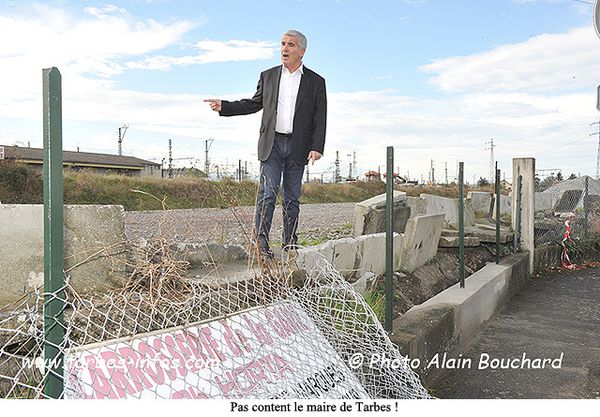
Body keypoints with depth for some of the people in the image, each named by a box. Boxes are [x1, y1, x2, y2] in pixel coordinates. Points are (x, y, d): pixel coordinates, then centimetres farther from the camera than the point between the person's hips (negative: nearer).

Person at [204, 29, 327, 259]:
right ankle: (260, 242, -5)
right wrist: (224, 106, 5)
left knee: (292, 197, 6)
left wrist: (317, 147, -9)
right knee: (268, 194, -8)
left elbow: (320, 118, 2)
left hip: (298, 147, 0)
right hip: (272, 144, 0)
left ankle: (290, 243, 15)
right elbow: (254, 103, 16)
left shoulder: (316, 82, 6)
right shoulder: (268, 76, 12)